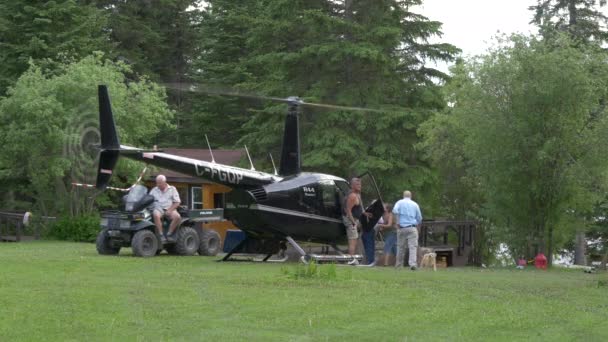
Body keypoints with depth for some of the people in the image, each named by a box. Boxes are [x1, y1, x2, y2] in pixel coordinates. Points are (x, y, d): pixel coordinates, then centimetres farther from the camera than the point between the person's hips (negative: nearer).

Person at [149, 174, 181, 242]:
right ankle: (161, 235, -32)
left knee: (177, 217, -32)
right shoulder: (154, 190, 14)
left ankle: (169, 234, -21)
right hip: (158, 209, 0)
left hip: (169, 209, 0)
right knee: (156, 215, -37)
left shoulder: (172, 189, 9)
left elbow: (177, 202, 3)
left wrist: (170, 210, -10)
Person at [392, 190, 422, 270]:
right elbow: (419, 218, 13)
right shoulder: (415, 204, 11)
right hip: (412, 228, 0)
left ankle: (399, 264, 17)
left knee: (400, 246, 10)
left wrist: (397, 223, -9)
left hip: (402, 228, 0)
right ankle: (412, 263, -20)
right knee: (413, 246, -5)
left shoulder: (400, 202, 6)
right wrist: (418, 228, 27)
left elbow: (395, 211, -14)